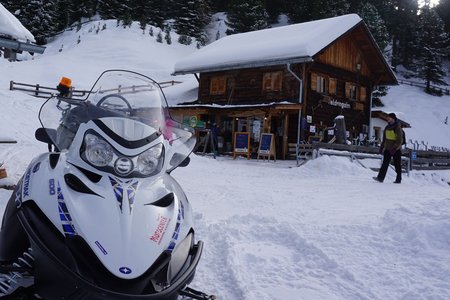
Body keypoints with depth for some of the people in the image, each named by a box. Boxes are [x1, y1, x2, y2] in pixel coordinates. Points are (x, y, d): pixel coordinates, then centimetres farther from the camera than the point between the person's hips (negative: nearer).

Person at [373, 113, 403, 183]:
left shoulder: (398, 128, -11)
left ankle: (398, 179, 12)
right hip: (387, 149, 5)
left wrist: (394, 148, -23)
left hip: (396, 150, -5)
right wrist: (382, 147, 13)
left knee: (397, 165, 4)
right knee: (385, 163, -3)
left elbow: (399, 140, -15)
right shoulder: (387, 127, 9)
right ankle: (380, 177, -10)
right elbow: (384, 138, 18)